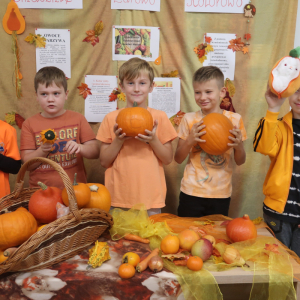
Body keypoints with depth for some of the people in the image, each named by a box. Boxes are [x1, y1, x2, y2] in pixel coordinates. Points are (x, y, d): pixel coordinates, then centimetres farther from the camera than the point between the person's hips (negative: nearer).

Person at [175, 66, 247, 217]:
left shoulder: (234, 119, -1)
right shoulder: (189, 119, -3)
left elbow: (240, 161, 5)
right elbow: (178, 159, 0)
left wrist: (239, 145, -14)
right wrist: (190, 141, -16)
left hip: (221, 194, 1)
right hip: (191, 193, 0)